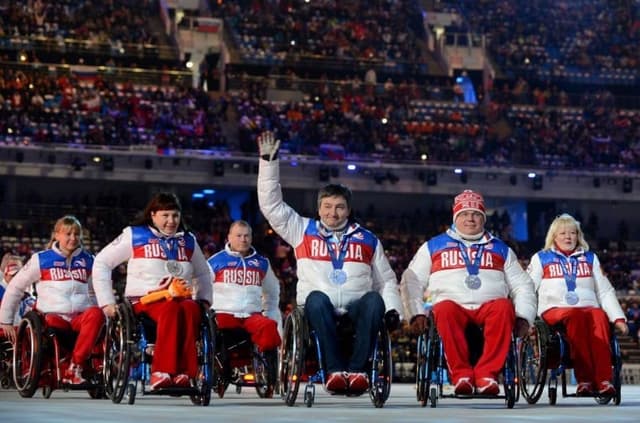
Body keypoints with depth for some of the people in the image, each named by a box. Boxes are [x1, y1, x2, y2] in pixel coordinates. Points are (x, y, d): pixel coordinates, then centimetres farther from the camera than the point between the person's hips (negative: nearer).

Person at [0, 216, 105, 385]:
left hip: (81, 318, 2)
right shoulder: (41, 259, 8)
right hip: (52, 317, -2)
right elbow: (15, 288, 13)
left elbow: (94, 292, 32)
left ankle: (75, 367, -32)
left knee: (95, 314, -34)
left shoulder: (88, 261, 16)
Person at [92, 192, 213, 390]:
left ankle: (184, 372, -43)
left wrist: (204, 299, 17)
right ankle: (162, 372, -46)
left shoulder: (188, 240, 21)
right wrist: (107, 302, 0)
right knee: (171, 309, -38)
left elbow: (203, 274, 35)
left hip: (180, 298, 3)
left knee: (191, 309, -35)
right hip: (144, 301, -3)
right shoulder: (135, 235, 9)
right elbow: (101, 263, 7)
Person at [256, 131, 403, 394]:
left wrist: (392, 309, 4)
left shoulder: (367, 240, 19)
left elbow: (386, 279, 22)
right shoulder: (303, 231, 15)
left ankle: (357, 369, -37)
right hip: (319, 310, -1)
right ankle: (335, 370, -40)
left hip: (356, 311, 1)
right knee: (317, 298, -36)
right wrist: (268, 161, 5)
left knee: (374, 300, -32)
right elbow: (271, 204, 10)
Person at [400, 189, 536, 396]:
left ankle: (487, 374, -38)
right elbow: (411, 281, 15)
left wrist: (523, 317, 5)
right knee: (445, 309, -38)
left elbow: (522, 285, 23)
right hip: (453, 305, -1)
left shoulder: (500, 249, 24)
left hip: (490, 307, 1)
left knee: (504, 307, -35)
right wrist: (416, 314, -1)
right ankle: (461, 375, -37)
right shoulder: (433, 246, 20)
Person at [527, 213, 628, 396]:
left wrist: (618, 318, 5)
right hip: (555, 310, -2)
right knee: (574, 315, -38)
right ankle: (584, 378, -44)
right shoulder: (541, 258, 18)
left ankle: (604, 379, -46)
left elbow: (605, 291, 20)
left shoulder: (590, 258, 25)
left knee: (600, 317, -35)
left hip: (589, 308, 2)